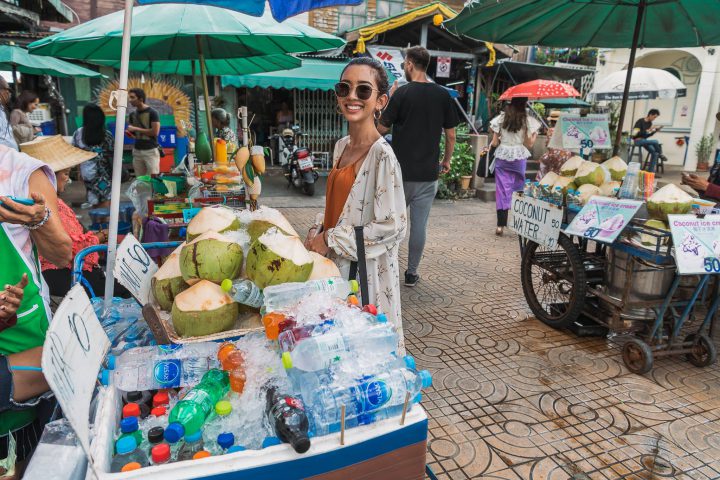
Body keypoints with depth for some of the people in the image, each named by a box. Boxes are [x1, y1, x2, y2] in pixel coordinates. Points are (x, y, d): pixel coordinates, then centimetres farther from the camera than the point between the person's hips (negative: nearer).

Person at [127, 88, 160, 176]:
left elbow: (155, 132, -15)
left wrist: (136, 129, -12)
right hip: (137, 150, 6)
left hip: (151, 150, -6)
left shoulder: (152, 112, -7)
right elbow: (133, 133, 19)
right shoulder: (132, 114, 12)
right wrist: (129, 132, -6)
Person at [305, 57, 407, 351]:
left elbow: (392, 227, -21)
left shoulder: (382, 155, -18)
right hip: (337, 264, 7)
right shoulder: (341, 146, 7)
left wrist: (330, 240, -16)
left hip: (366, 271, -7)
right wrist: (318, 233, 0)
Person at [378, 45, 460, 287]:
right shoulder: (443, 95, 3)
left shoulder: (402, 93, -8)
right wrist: (446, 161, 20)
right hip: (428, 173, 3)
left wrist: (390, 100, 8)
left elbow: (382, 128, -4)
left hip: (400, 171, -2)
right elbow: (451, 135, 6)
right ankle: (411, 273, 16)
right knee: (419, 224, 8)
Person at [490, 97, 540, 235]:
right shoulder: (528, 121, -3)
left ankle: (501, 225, 0)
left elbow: (494, 143, -1)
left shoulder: (501, 118, 1)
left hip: (502, 156, 1)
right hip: (519, 157, -1)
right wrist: (535, 135, 16)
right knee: (518, 189, 10)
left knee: (502, 190, 2)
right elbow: (529, 144, -2)